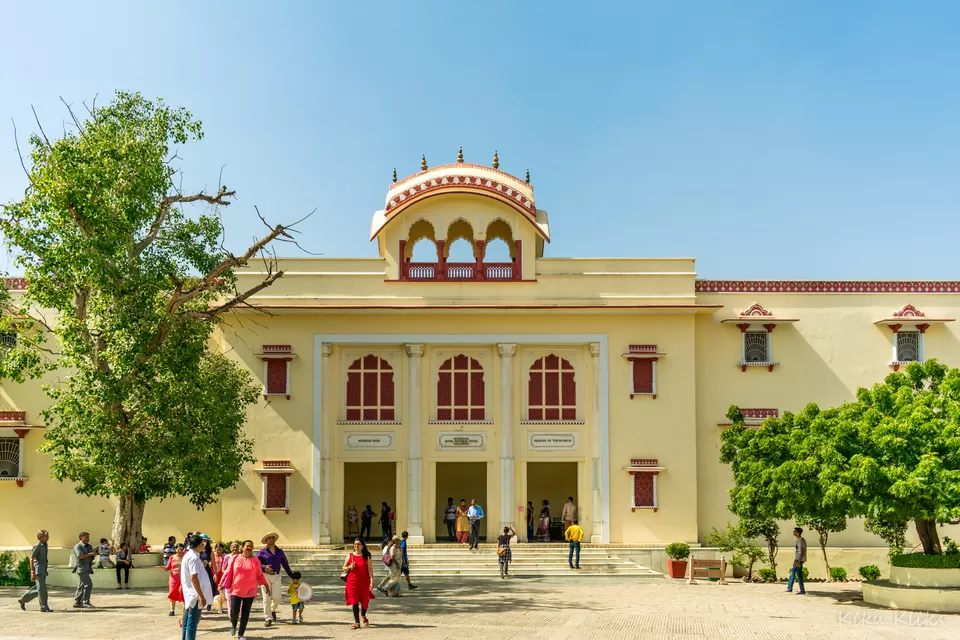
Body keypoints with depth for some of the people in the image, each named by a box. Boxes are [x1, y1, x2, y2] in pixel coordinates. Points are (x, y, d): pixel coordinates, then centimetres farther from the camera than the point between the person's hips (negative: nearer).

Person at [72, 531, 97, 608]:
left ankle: (77, 603, 15)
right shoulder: (77, 546, -8)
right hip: (81, 568, -8)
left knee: (82, 586, 10)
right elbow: (80, 556, -22)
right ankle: (86, 602, -13)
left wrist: (94, 554, -3)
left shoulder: (89, 546, 16)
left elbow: (92, 557, 18)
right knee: (88, 584, -16)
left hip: (87, 569, 8)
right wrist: (90, 554, -27)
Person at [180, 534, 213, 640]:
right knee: (192, 622, -7)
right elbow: (194, 578, -25)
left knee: (187, 621, 14)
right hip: (195, 595, -10)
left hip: (189, 594, 10)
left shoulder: (187, 555, 12)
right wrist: (201, 595, -24)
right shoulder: (194, 558, -19)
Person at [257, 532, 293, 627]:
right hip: (265, 576, -2)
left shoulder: (280, 552, 12)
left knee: (277, 597, -4)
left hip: (276, 576, 2)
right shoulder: (262, 552, 2)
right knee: (266, 598, -3)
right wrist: (264, 567, -19)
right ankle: (267, 619, 3)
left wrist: (292, 576, 18)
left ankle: (272, 610, 27)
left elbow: (285, 564, 18)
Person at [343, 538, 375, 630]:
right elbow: (344, 568, 10)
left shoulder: (367, 557, 1)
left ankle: (363, 616, 40)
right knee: (354, 601, -7)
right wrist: (349, 567, -12)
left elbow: (370, 569, -4)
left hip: (364, 582, 0)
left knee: (364, 600, 9)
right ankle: (357, 622, -5)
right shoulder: (350, 556, 5)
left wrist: (371, 581, -13)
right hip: (352, 581, 0)